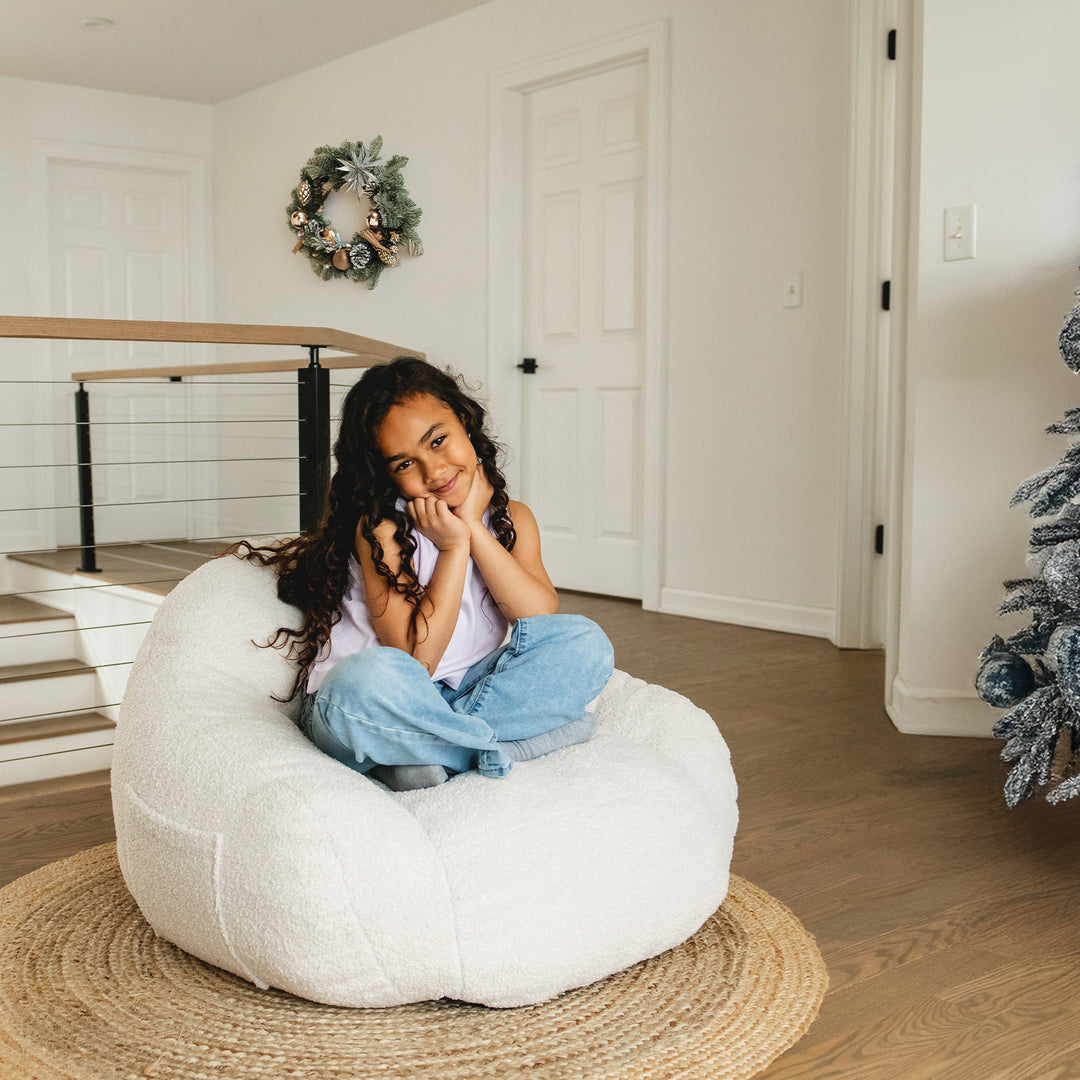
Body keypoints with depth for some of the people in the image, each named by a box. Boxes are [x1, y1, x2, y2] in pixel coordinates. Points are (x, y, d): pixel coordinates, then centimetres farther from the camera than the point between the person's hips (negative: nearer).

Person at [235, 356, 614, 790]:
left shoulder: (512, 519, 4)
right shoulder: (380, 526, -12)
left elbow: (545, 620, -13)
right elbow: (416, 660, -20)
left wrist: (474, 529, -14)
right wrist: (454, 547, -17)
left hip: (463, 693, 5)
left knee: (585, 642, -17)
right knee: (366, 679, -41)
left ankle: (423, 753, -23)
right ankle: (512, 743, -20)